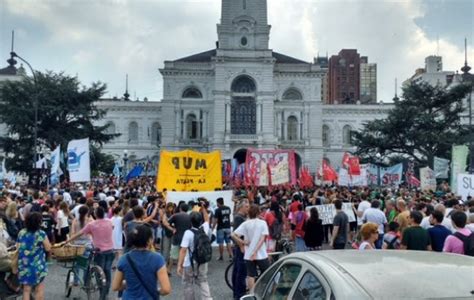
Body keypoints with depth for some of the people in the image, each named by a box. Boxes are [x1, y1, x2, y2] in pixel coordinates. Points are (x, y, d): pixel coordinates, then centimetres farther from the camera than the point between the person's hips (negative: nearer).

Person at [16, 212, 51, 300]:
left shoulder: (21, 233, 1)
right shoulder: (41, 234, -12)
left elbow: (17, 248, 7)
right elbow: (48, 248, -6)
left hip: (24, 265, 4)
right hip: (37, 265, -4)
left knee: (26, 289, 11)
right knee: (39, 289, 9)